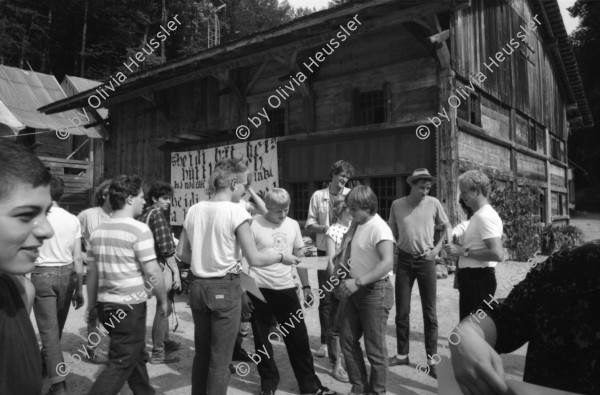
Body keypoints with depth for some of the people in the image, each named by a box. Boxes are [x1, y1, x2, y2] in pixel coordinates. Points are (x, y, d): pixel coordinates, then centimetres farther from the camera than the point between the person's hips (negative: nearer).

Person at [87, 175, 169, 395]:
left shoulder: (99, 230, 7)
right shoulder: (139, 229, -15)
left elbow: (92, 271, 11)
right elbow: (152, 273, -16)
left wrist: (92, 305, 19)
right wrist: (163, 300, -3)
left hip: (105, 303, 8)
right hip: (130, 306, -8)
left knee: (137, 356, 21)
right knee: (121, 364, 3)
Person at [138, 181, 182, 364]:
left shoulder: (145, 214, 14)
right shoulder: (158, 213, -13)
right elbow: (166, 248, -19)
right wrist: (176, 271, -17)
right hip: (162, 266, -10)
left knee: (164, 307, 23)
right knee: (163, 309, -1)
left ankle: (166, 341, 38)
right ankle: (158, 353, 8)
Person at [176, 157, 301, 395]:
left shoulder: (194, 210, 2)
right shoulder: (236, 212, -15)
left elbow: (181, 253, 8)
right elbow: (254, 259, -16)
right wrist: (281, 257, -1)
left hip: (197, 285, 6)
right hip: (225, 288, -6)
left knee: (201, 353, 20)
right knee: (220, 359, 7)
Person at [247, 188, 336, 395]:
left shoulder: (293, 225, 3)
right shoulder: (254, 225, -11)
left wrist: (306, 286, 12)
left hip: (286, 288, 4)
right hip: (259, 289, -3)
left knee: (299, 338, 8)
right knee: (262, 339, 11)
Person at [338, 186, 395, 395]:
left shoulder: (379, 228, -19)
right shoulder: (360, 226, 10)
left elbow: (387, 263, -30)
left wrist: (358, 281, -33)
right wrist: (351, 282, 7)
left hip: (375, 292, -9)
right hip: (357, 291, 9)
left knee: (374, 347, 5)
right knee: (347, 339, 14)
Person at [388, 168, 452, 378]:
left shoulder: (433, 203, -4)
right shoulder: (397, 205, -1)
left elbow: (448, 227, 6)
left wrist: (438, 249, -4)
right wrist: (392, 248, -3)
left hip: (426, 260, -1)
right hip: (404, 260, 1)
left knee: (429, 312, 4)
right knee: (402, 310, 8)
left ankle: (432, 359, 15)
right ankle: (402, 354, 23)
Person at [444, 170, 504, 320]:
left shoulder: (485, 216, -17)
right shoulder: (479, 215, 14)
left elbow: (498, 254, -26)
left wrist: (464, 251, -20)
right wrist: (459, 247, 8)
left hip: (478, 279, -10)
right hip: (472, 278, 10)